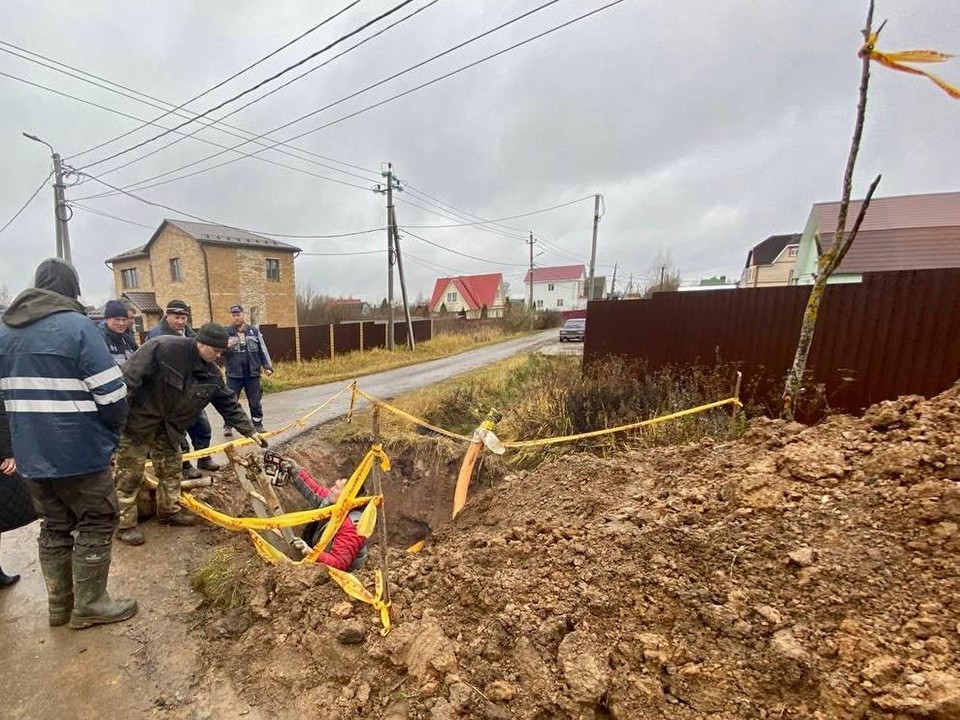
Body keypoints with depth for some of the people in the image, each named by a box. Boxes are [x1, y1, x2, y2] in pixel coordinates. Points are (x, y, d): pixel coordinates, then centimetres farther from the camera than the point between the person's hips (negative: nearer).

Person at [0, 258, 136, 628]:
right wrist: (112, 432, 1)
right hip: (78, 452, -7)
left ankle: (59, 604, 30)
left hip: (30, 454, 7)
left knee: (54, 526, 19)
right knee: (97, 524, 7)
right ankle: (89, 605, 17)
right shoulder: (76, 325, -14)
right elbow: (112, 392, -17)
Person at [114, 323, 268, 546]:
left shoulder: (212, 374, -5)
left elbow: (229, 404, 0)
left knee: (171, 469, 14)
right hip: (138, 420, -6)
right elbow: (129, 377, -24)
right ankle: (124, 525, 17)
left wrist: (250, 431, -1)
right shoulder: (163, 347, -25)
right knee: (130, 474, 2)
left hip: (168, 427, 7)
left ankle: (169, 511, 31)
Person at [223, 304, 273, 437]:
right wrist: (226, 347, -20)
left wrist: (268, 366, -1)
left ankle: (258, 424, 19)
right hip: (234, 374, -1)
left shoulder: (254, 331, 6)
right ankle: (228, 426, 18)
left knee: (255, 401, 8)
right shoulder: (226, 333, 3)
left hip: (252, 374, 1)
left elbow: (263, 350, 6)